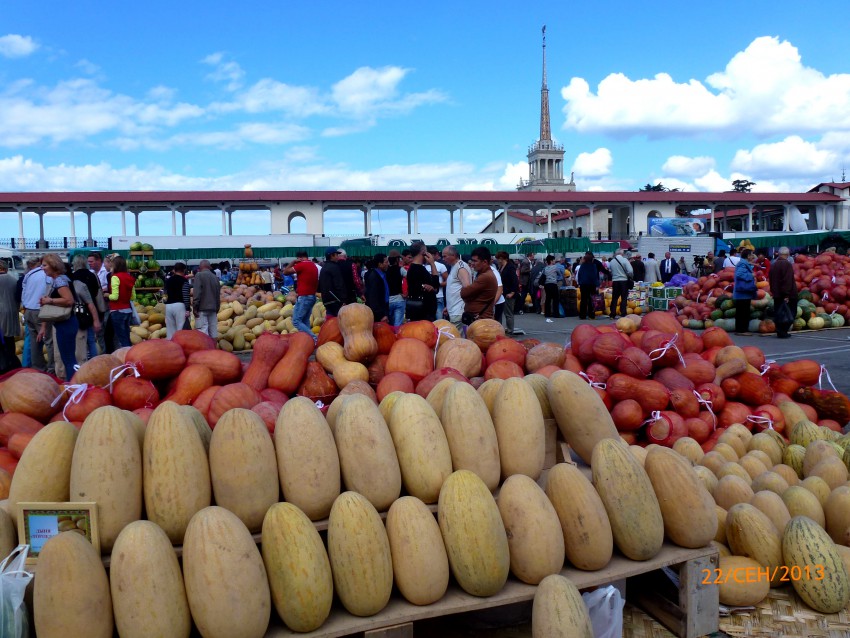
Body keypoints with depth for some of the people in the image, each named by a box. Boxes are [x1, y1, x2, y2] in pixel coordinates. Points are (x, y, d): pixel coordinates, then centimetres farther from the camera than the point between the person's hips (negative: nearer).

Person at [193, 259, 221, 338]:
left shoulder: (199, 275, -5)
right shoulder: (215, 277, 14)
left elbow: (197, 293, -13)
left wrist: (195, 307, -11)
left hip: (202, 308, -6)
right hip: (213, 308, 6)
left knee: (203, 332, -9)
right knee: (213, 331, 8)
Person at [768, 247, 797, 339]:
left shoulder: (773, 265, 12)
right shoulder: (787, 264, -13)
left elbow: (770, 280, 18)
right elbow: (788, 281, -20)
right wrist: (786, 294, -21)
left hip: (777, 294, 7)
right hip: (787, 295, -7)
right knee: (790, 313, -1)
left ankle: (780, 332, 11)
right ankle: (783, 332, -10)